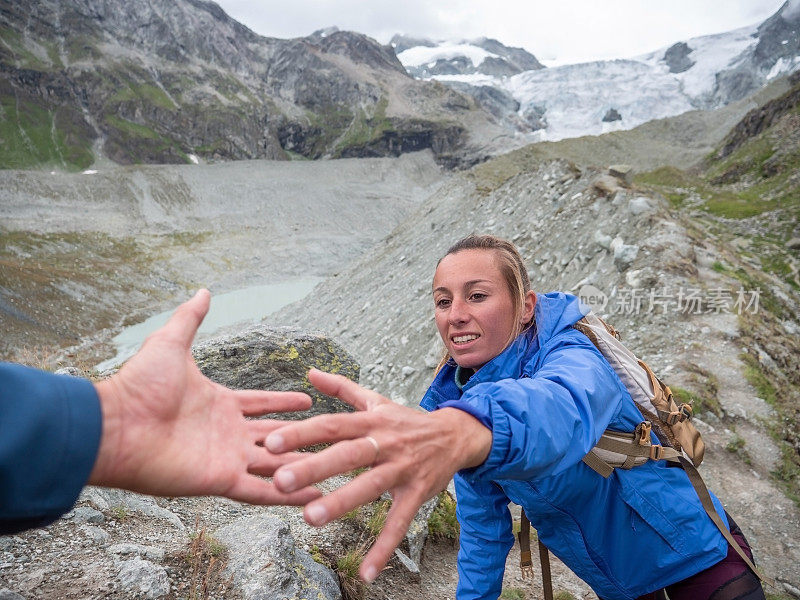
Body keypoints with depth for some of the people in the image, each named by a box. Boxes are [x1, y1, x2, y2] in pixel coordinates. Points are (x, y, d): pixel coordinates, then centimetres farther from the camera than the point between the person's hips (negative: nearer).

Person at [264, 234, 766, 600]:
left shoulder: (570, 354, -31)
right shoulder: (456, 396, -12)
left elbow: (564, 406, -57)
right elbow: (483, 522, -1)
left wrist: (464, 429, -76)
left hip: (692, 551, -4)